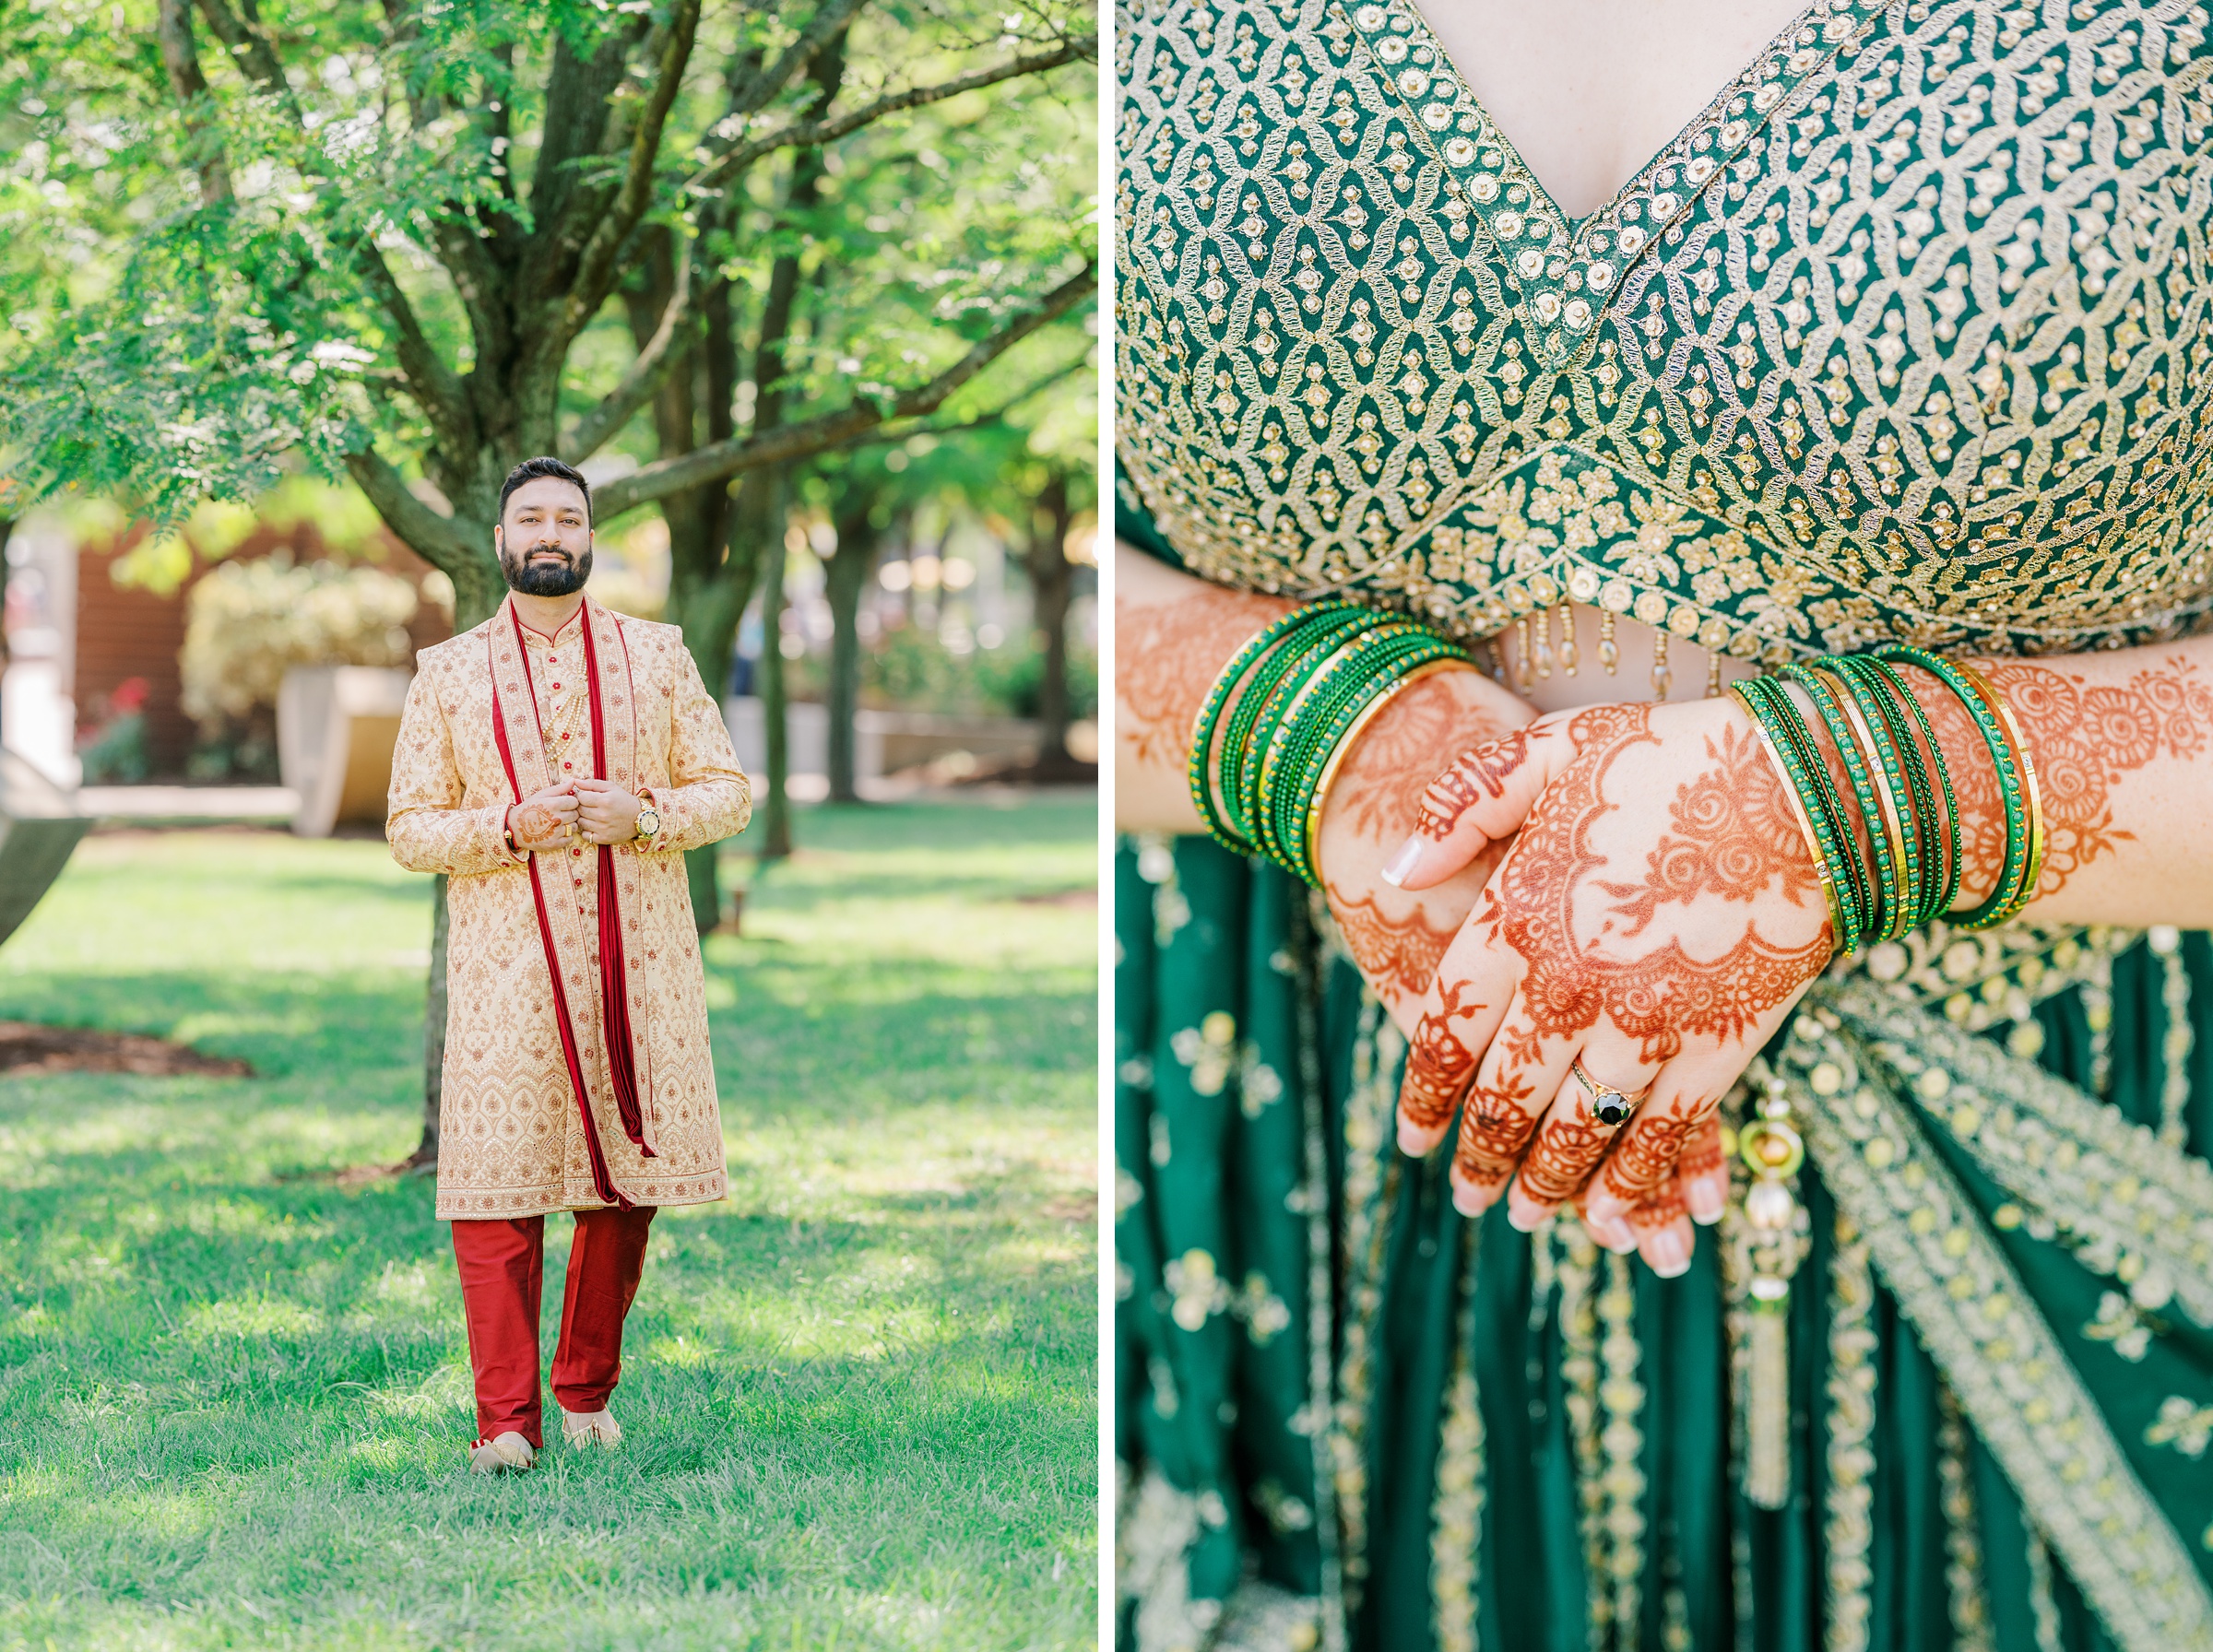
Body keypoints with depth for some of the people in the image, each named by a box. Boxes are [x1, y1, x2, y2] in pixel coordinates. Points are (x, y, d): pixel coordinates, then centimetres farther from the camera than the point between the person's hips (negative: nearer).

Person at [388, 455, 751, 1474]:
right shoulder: (447, 674, 8)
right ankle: (506, 1419, -6)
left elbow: (729, 791, 9)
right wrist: (507, 827, -12)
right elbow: (409, 828, 6)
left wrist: (644, 815, -10)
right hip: (504, 968, -1)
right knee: (495, 1179, -9)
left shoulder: (657, 656, 11)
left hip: (639, 961, 2)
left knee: (629, 1177, 4)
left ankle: (588, 1389, 19)